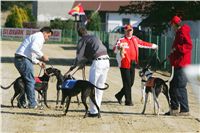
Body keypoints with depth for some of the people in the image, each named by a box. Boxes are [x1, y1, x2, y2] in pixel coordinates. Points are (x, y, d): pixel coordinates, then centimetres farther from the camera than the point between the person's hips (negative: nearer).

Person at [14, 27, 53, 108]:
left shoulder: (35, 36, 27)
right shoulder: (39, 37, -4)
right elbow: (33, 47, -24)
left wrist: (38, 62, 22)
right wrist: (42, 56, -18)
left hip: (18, 59, 10)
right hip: (24, 59, -10)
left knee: (25, 80, 19)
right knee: (30, 81, -5)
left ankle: (22, 102, 20)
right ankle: (32, 104, -3)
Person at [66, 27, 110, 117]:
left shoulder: (83, 40, 2)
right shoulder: (95, 38, 26)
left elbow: (79, 55, -1)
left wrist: (74, 66, 10)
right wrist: (83, 63, 35)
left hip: (98, 62, -8)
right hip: (106, 60, 8)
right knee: (100, 87, 15)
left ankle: (93, 111, -3)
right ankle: (97, 109, 19)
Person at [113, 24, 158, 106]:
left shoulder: (135, 39, 13)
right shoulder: (121, 40, -8)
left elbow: (143, 43, 29)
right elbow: (115, 49, -22)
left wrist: (153, 46, 38)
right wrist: (118, 47, -45)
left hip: (132, 64, 7)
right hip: (125, 65, -7)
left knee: (131, 83, 12)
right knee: (127, 83, -6)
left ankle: (119, 95, 30)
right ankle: (128, 101, 0)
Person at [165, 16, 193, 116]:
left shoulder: (183, 32, -11)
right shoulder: (178, 33, 20)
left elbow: (188, 46, -22)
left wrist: (176, 48, -24)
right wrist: (172, 56, 21)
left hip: (182, 64, -11)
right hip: (178, 64, 11)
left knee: (180, 87, -10)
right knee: (173, 86, 13)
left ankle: (185, 110, -9)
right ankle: (174, 108, 19)